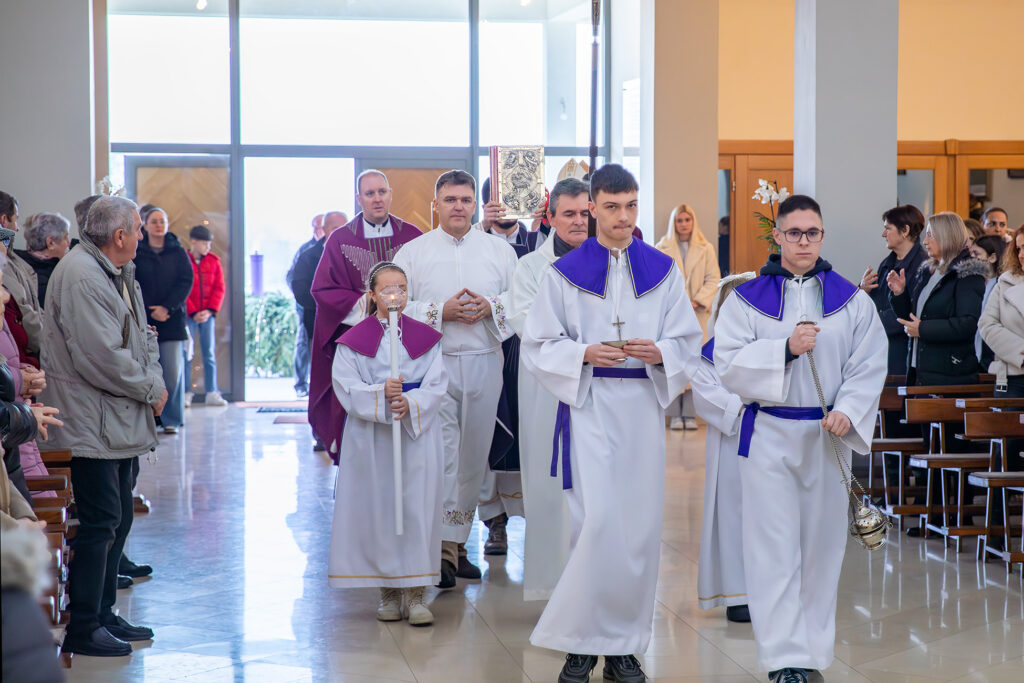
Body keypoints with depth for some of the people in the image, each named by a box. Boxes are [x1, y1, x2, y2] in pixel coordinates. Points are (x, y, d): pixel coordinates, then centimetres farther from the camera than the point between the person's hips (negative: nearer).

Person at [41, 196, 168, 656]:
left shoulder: (120, 273, 14)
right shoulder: (80, 276, -19)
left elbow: (142, 334, 17)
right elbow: (102, 358, -25)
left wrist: (153, 379, -2)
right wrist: (150, 389, -13)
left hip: (121, 422, 10)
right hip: (91, 424, -10)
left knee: (118, 519, 16)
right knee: (101, 521, -7)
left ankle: (103, 615, 26)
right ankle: (83, 629, 2)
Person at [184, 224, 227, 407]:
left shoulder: (214, 261, 6)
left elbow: (220, 288, 4)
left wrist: (210, 310, -7)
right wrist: (193, 313, -12)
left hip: (207, 315, 3)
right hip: (188, 316, -3)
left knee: (209, 353, 3)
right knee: (186, 354, -1)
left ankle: (212, 393, 6)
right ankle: (186, 393, 4)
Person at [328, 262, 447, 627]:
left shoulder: (426, 337, 5)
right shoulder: (354, 340, 1)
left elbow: (436, 385, -2)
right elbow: (346, 387, -6)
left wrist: (410, 404, -19)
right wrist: (381, 395, -21)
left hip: (418, 435, 1)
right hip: (371, 437, -1)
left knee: (417, 509, -2)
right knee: (377, 510, 3)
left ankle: (416, 593, 4)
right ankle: (388, 591, 14)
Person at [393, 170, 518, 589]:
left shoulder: (500, 250, 10)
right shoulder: (412, 252, 5)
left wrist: (490, 307, -10)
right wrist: (441, 311, -12)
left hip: (484, 363, 3)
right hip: (433, 363, -3)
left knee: (474, 455, 7)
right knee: (440, 453, -11)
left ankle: (458, 541, 18)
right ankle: (444, 549, -11)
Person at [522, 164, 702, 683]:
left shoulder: (663, 270, 9)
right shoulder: (566, 272, 3)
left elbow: (688, 343, 9)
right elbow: (539, 346, 2)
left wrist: (658, 352, -12)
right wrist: (585, 353, -15)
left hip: (644, 405, 3)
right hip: (589, 405, -3)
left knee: (641, 522, 3)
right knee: (598, 519, -13)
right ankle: (580, 640, 0)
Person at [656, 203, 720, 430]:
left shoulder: (705, 249, 9)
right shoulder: (662, 248, 8)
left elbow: (713, 278, 5)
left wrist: (698, 301, -8)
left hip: (696, 313, 1)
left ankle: (690, 414, 1)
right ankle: (674, 414, 0)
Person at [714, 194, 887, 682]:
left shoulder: (851, 300, 5)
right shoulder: (748, 298, 1)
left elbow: (870, 365, 1)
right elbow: (728, 363, -8)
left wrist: (847, 410, -15)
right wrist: (786, 348, -18)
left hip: (827, 435, 2)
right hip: (768, 435, -2)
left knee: (821, 545, 8)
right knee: (774, 549, -5)